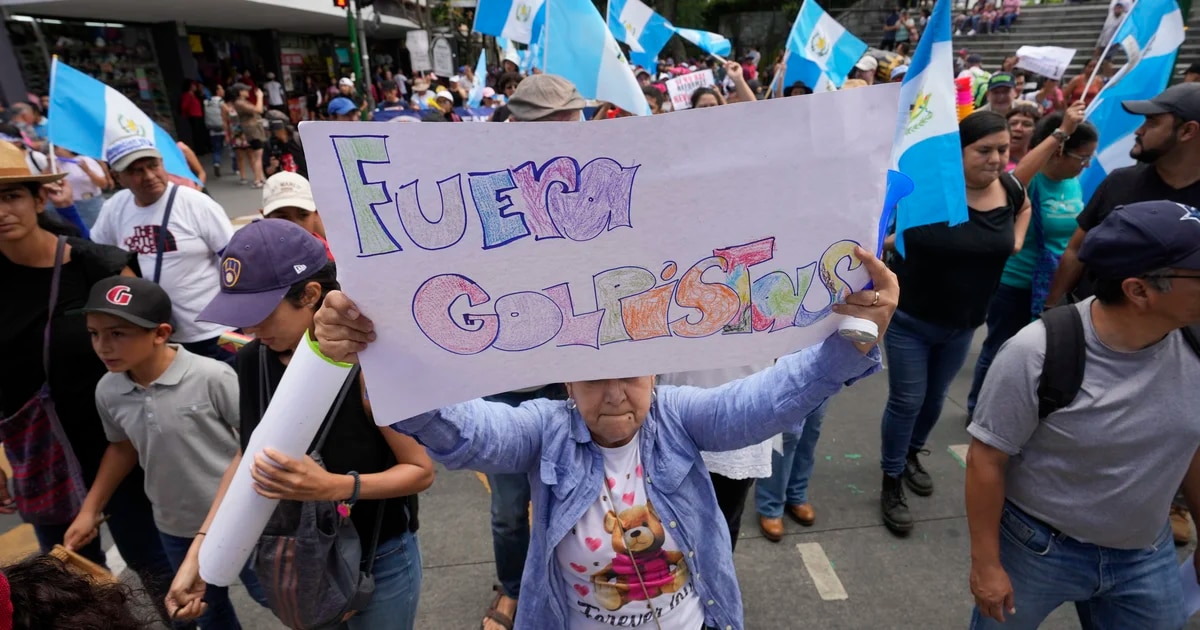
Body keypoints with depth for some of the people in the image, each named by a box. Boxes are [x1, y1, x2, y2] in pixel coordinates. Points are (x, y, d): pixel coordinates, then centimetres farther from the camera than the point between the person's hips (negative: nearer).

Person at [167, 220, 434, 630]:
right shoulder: (252, 359, -9)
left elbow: (421, 469, -20)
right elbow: (248, 454, 5)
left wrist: (334, 487, -34)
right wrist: (198, 554, 0)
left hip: (378, 565, -4)